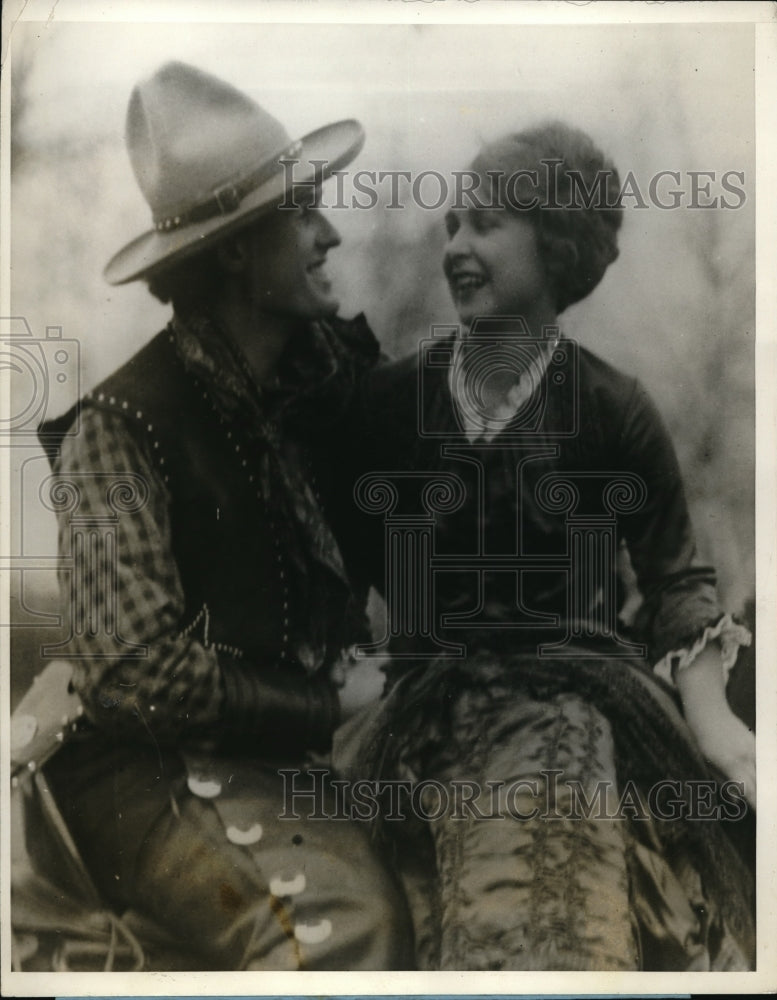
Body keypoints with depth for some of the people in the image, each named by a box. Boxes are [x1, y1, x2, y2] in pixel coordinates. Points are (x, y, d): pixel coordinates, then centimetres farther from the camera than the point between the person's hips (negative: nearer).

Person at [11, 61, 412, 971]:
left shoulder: (331, 366, 5)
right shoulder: (122, 426, -11)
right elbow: (139, 674, -16)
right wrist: (333, 709, -13)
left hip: (314, 744, 7)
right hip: (166, 769, -7)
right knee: (346, 919, -31)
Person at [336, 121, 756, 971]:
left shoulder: (613, 411, 0)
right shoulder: (390, 398, 4)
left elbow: (676, 584, 4)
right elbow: (349, 558, 6)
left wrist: (709, 712, -9)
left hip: (575, 689, -1)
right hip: (430, 697, 1)